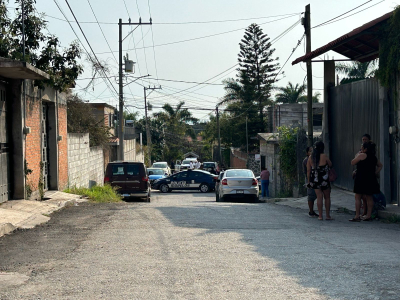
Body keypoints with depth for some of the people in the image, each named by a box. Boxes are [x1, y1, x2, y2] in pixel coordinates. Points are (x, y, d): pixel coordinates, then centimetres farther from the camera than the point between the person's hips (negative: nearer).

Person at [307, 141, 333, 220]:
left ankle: (320, 216, 3)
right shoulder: (324, 156, -9)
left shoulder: (310, 157, 2)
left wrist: (308, 181, 10)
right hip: (324, 180, -3)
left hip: (315, 180, 3)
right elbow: (330, 165, 5)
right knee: (327, 197, 9)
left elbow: (308, 170, 4)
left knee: (319, 197, 6)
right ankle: (328, 215, 9)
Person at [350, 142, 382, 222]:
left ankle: (357, 216, -6)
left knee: (358, 197, -3)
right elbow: (380, 166, 25)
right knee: (369, 197, 9)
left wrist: (357, 156, 10)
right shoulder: (374, 157, 14)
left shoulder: (362, 155, -10)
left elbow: (352, 163, -3)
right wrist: (375, 173, 18)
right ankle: (368, 216, 9)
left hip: (362, 178, -8)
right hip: (371, 179, 8)